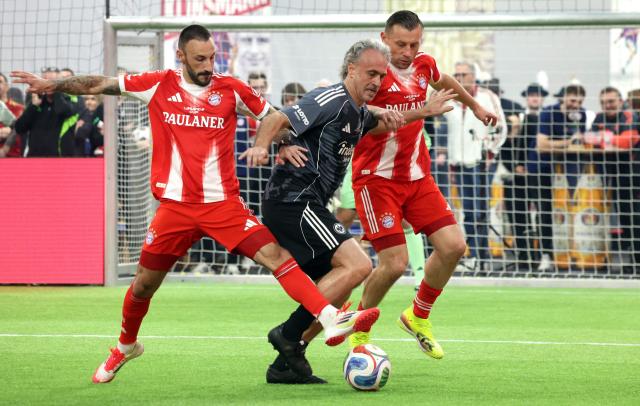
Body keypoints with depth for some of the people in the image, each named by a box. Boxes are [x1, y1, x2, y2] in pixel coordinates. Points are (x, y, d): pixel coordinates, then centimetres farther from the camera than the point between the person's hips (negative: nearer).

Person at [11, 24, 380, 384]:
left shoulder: (230, 89, 1)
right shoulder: (158, 85, 2)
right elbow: (101, 85, 10)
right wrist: (54, 84, 5)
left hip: (223, 203, -1)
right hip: (176, 204, 1)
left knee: (276, 255, -18)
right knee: (144, 284, 10)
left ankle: (331, 318, -25)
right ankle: (126, 347, 36)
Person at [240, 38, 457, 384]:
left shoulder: (358, 114, 19)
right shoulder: (331, 100, -11)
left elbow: (384, 123, 42)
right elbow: (278, 120, -19)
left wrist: (424, 111, 33)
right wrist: (261, 147, -37)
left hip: (299, 207, 10)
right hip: (295, 200, -10)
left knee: (336, 285, 10)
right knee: (358, 265, -18)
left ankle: (284, 365, 9)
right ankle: (289, 335, -17)